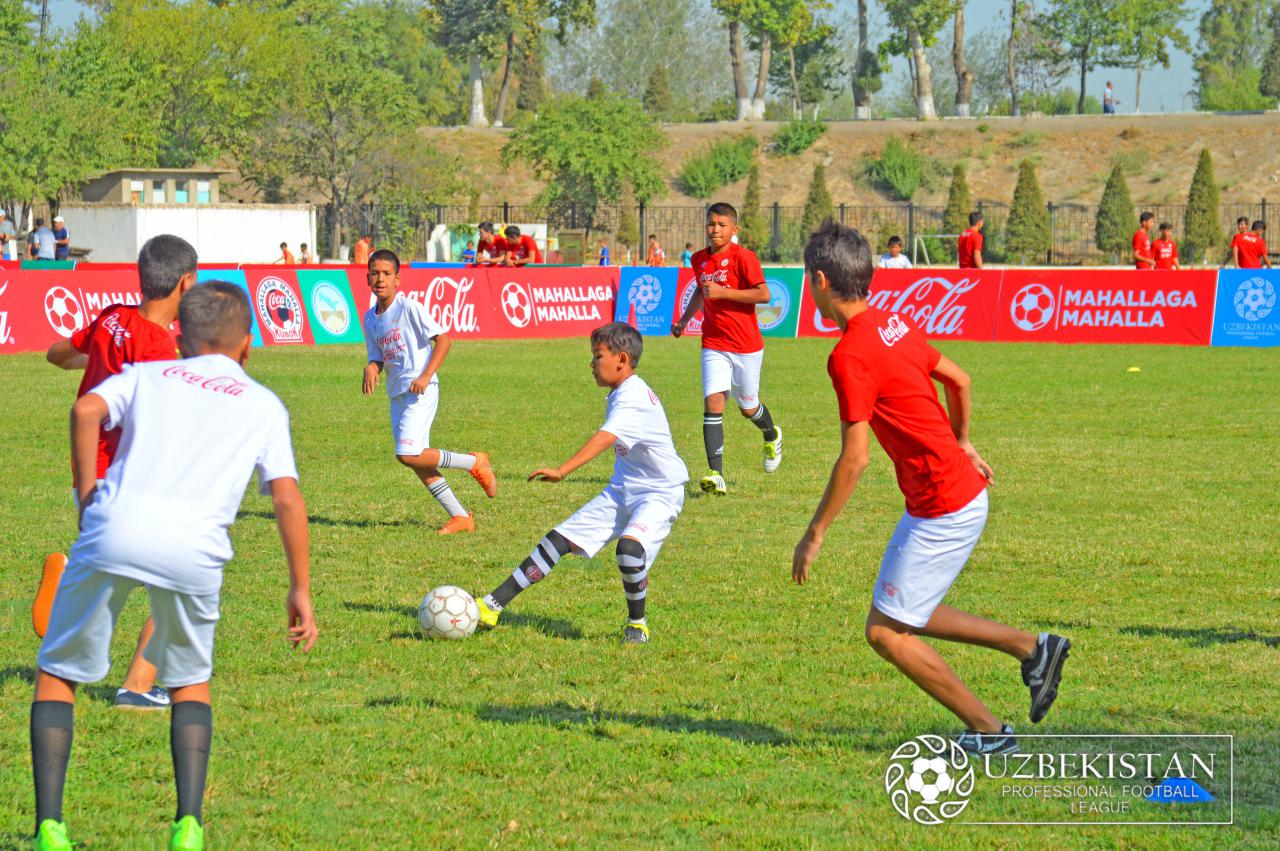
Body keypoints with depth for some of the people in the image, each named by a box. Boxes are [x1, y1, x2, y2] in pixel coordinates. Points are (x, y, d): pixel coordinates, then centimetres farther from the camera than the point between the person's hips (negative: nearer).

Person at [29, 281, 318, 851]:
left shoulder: (147, 374, 23)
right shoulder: (264, 405, 23)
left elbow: (86, 410, 2)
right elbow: (287, 499, 12)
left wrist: (87, 496, 9)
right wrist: (300, 590, 16)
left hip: (114, 529, 0)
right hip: (194, 548, 1)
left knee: (59, 674, 15)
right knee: (191, 681, 24)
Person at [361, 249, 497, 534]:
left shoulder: (409, 308, -10)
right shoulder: (370, 318, 11)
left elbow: (443, 340, -12)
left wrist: (426, 376, -21)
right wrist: (371, 369, -9)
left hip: (420, 392, -8)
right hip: (397, 394, 8)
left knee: (408, 455, -18)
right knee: (417, 460, 6)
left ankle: (474, 463, 1)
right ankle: (460, 517, 14)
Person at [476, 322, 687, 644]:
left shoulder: (633, 398, -22)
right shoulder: (620, 395, 9)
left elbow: (606, 438, -38)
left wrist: (563, 471, -49)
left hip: (659, 494, -9)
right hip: (622, 490, 9)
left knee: (630, 546, -34)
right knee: (559, 540, 1)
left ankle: (637, 623, -9)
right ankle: (492, 606, 3)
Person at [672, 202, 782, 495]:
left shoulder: (743, 257, -12)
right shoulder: (699, 259, 7)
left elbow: (763, 295, -18)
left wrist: (723, 292, -22)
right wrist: (683, 320, 20)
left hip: (746, 344, -4)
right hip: (714, 344, 4)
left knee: (748, 407, 11)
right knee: (713, 402, -14)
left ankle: (772, 437, 48)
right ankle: (716, 475, -19)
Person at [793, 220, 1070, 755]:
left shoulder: (850, 355, -21)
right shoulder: (894, 323, 7)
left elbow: (854, 458, -21)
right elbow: (958, 380, 20)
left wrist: (815, 534, -13)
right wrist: (961, 443, 36)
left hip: (944, 511, -9)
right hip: (962, 488, 9)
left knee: (885, 632, 1)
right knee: (901, 618, 19)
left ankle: (989, 731, 7)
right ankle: (1033, 649, 19)